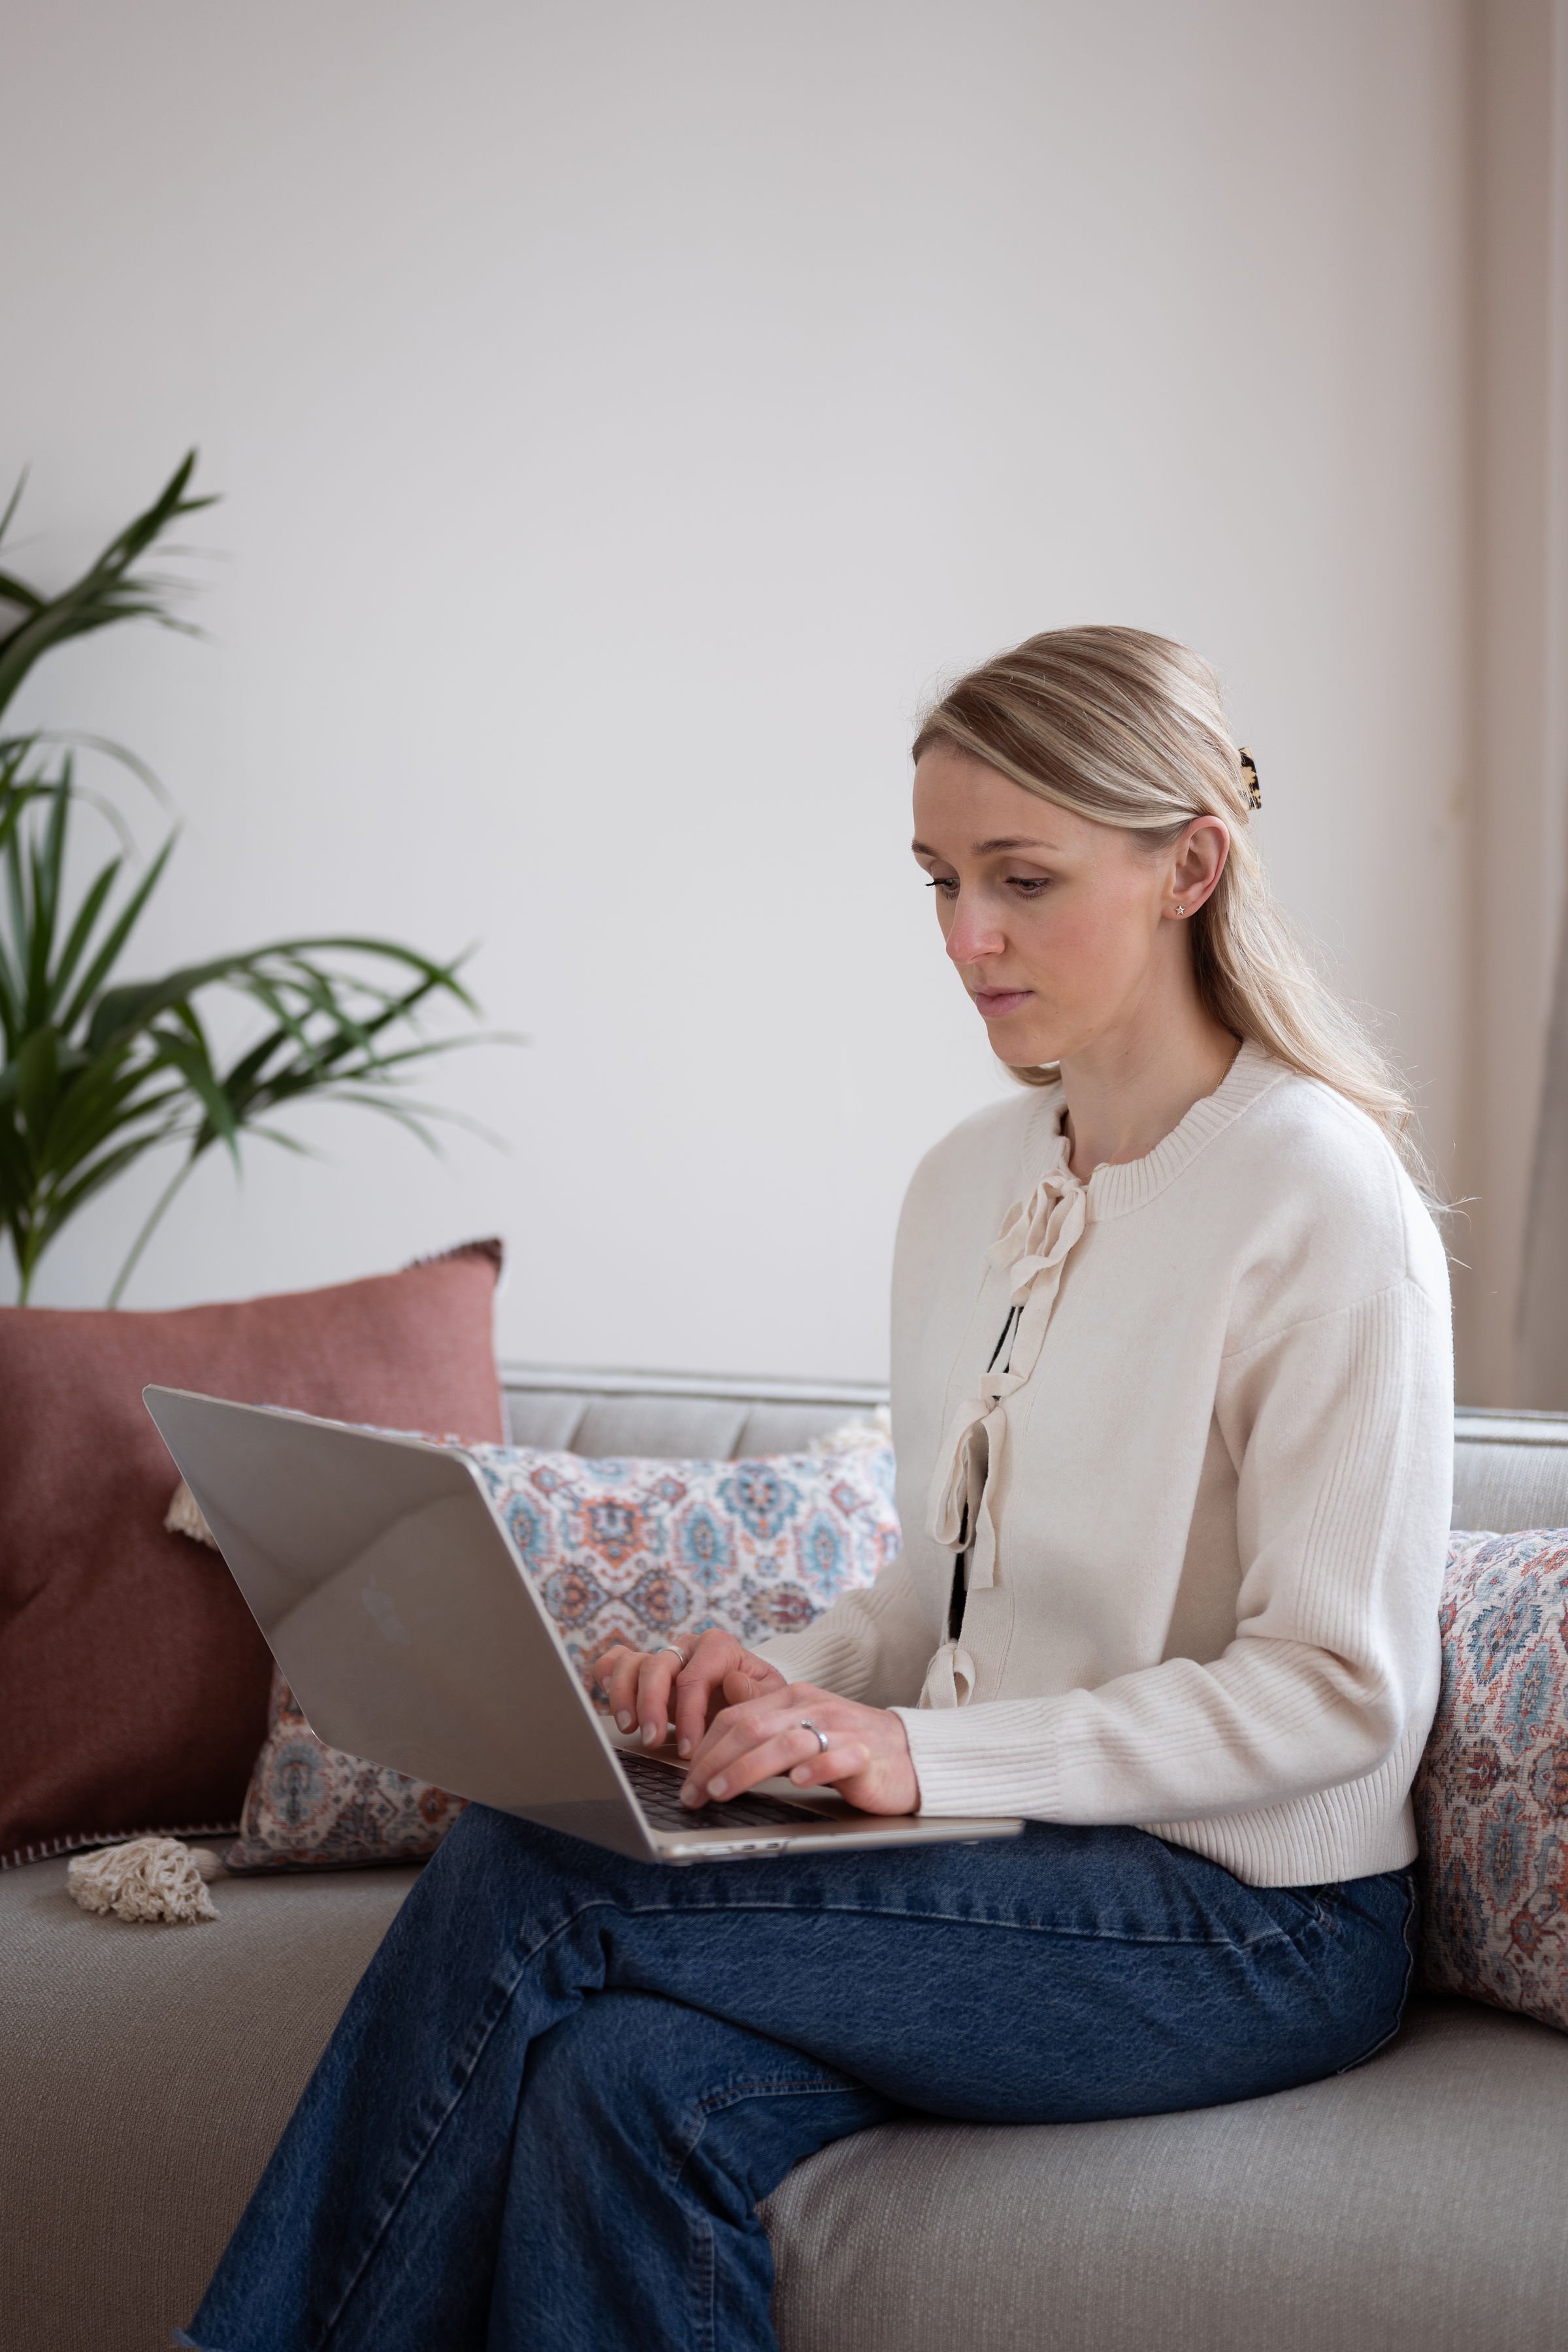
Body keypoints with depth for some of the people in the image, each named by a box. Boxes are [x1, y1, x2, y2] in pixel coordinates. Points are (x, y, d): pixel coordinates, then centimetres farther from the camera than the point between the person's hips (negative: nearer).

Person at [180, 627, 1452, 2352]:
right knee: (634, 2084, -26)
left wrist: (927, 1754, -22)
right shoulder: (967, 1184, 12)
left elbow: (1342, 1690, -15)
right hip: (1010, 1854, 6)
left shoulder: (1322, 1198, -12)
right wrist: (786, 1680, -4)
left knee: (522, 1879, -21)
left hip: (1249, 1921, -6)